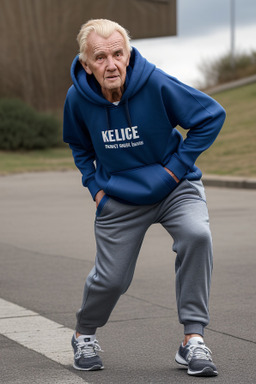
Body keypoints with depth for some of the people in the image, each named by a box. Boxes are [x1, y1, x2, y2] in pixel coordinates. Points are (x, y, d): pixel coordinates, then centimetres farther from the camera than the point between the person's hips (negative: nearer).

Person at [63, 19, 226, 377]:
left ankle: (193, 340, -20)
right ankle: (84, 334, 37)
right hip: (120, 199, 2)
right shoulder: (78, 99, -14)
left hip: (175, 188, -2)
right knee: (110, 279, 3)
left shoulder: (156, 84, -24)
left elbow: (212, 115, -14)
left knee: (196, 235, -30)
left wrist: (178, 166, -13)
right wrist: (95, 185, 1)